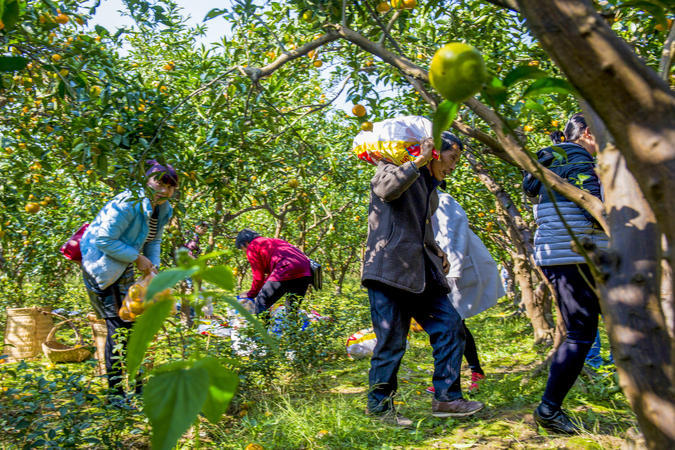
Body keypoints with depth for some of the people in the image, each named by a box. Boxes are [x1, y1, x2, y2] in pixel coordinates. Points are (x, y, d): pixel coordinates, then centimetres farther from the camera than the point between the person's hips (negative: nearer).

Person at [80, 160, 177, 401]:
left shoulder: (164, 210, 0)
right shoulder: (128, 204, -27)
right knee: (117, 325, -8)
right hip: (100, 267, -8)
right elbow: (104, 240, -26)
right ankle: (115, 390, 3)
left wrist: (153, 267, -4)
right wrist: (137, 258, -22)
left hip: (123, 270, 8)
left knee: (132, 323, 11)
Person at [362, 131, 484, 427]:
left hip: (419, 271, 9)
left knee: (450, 326, 3)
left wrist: (436, 251, 19)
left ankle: (446, 398, 12)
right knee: (391, 340, -5)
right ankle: (379, 406, 11)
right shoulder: (393, 169, 0)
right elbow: (387, 187, -25)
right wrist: (419, 161, -21)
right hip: (389, 268, -9)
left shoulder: (430, 188, 26)